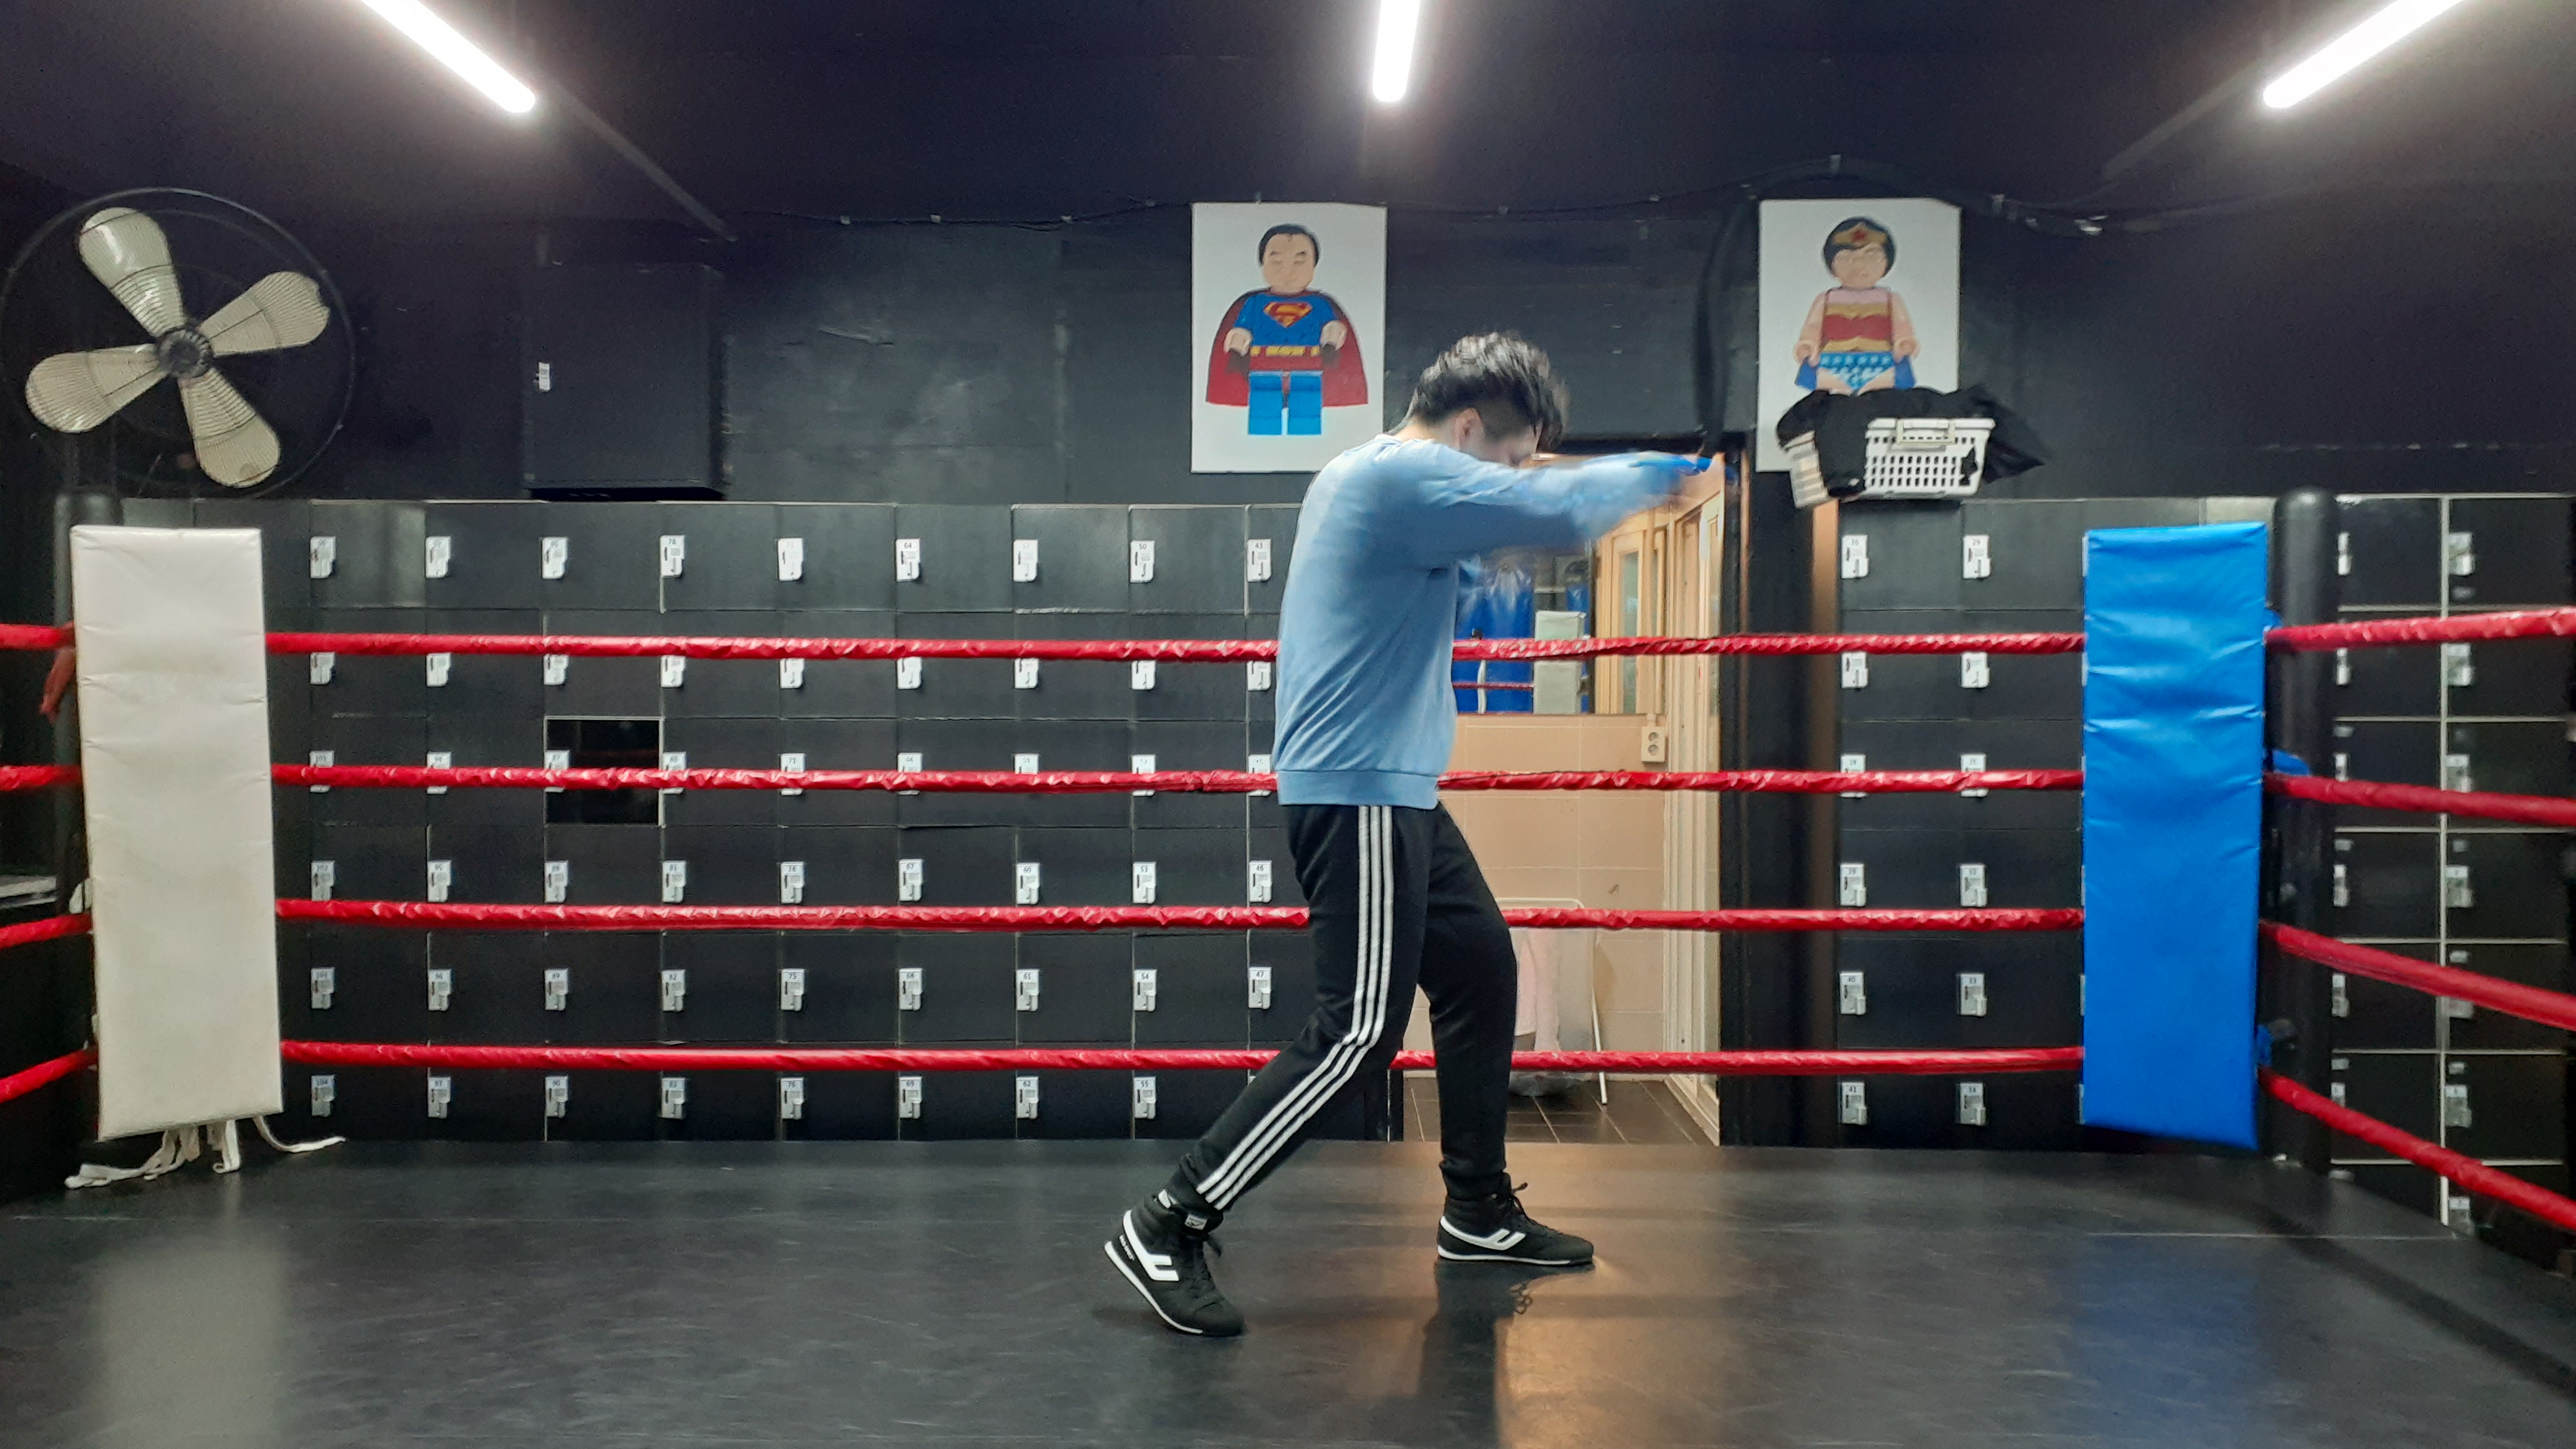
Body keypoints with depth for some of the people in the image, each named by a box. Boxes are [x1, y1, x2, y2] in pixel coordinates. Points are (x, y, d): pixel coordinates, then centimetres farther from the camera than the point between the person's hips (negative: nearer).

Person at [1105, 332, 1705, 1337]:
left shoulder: (1373, 479, 16)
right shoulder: (1406, 477, -16)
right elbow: (1561, 510, -21)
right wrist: (1653, 471, -1)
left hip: (1391, 790, 11)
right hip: (1359, 792, -11)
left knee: (1481, 970, 16)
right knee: (1360, 1033, -10)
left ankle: (1478, 1213, 28)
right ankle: (1169, 1226, -4)